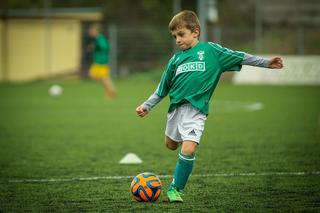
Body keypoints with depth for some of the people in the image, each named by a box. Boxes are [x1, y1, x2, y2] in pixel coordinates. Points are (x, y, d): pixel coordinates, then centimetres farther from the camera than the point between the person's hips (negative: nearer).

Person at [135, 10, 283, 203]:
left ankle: (175, 188, -3)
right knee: (171, 145, 17)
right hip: (176, 107, 5)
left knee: (188, 150, -18)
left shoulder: (210, 50, 1)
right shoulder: (176, 59, 11)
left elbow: (239, 57, 2)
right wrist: (147, 106, 17)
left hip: (196, 109, -5)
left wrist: (266, 63, -3)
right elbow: (162, 89, 19)